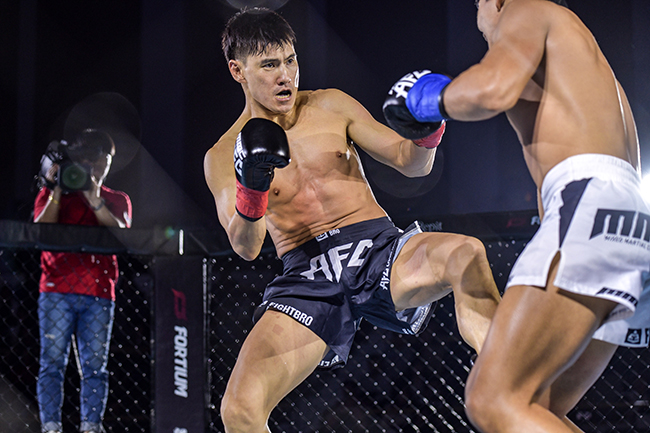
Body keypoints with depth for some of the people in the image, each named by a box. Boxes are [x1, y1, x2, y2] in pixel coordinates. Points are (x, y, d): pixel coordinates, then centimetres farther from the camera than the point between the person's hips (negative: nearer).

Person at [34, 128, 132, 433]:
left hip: (99, 295, 1)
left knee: (95, 366, -3)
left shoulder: (117, 200, 18)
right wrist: (56, 192, -7)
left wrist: (94, 199, -11)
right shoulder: (53, 193, 14)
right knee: (52, 362, -5)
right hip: (56, 291, -1)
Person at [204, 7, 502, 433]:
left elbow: (410, 163, 11)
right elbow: (246, 247, -7)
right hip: (310, 275, -1)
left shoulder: (331, 106, 11)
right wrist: (251, 189, -27)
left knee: (466, 254, -34)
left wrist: (426, 134, -13)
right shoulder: (223, 157, 6)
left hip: (379, 247, 1)